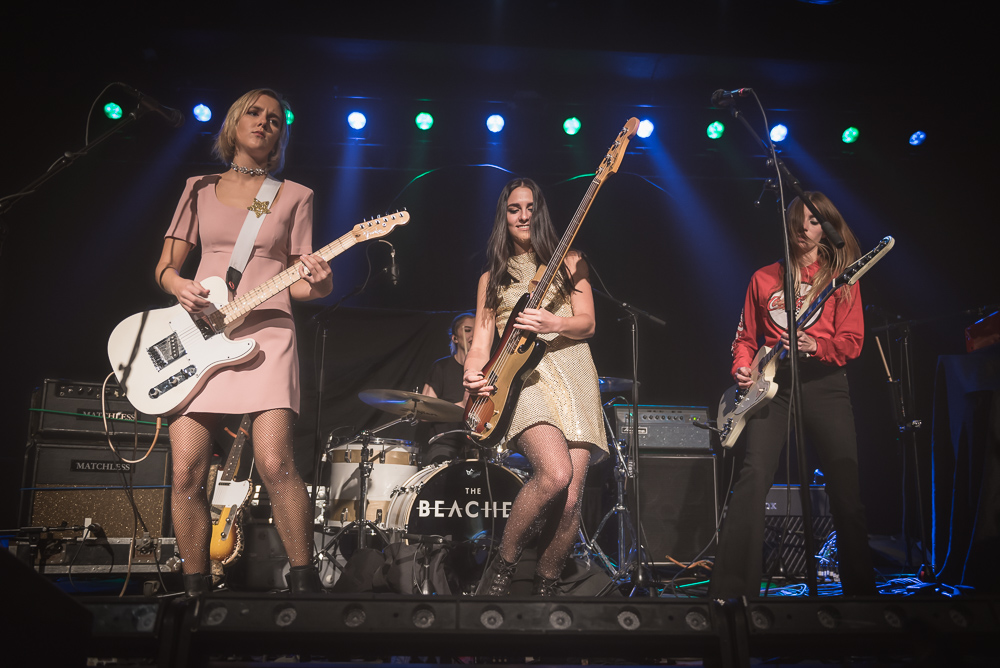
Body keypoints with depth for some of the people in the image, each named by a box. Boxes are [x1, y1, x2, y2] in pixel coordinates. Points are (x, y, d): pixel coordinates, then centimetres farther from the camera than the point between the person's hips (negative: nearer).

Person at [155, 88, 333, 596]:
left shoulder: (295, 196, 13)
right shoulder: (200, 188, 17)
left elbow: (297, 282, 10)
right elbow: (165, 266, 16)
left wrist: (318, 284, -13)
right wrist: (180, 287, -6)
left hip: (264, 330, -2)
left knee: (274, 463, -18)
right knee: (186, 471, -5)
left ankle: (304, 582, -4)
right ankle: (195, 588, 11)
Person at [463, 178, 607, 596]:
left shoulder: (568, 262, 16)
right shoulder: (492, 277, 20)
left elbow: (587, 324, 5)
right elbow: (481, 340, 12)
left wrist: (553, 323, -17)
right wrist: (473, 371, -11)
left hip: (573, 373, 1)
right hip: (520, 376, -1)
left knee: (570, 499, -9)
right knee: (555, 472, -27)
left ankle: (545, 585, 13)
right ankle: (503, 564, -5)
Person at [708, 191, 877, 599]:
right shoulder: (764, 278, 17)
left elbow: (851, 342, 4)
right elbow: (746, 335, 18)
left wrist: (815, 346, -16)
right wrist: (742, 367, -2)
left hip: (824, 381, 0)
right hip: (772, 384, 0)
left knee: (846, 483, -2)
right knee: (754, 476, -13)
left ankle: (860, 585, 14)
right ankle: (731, 587, -9)